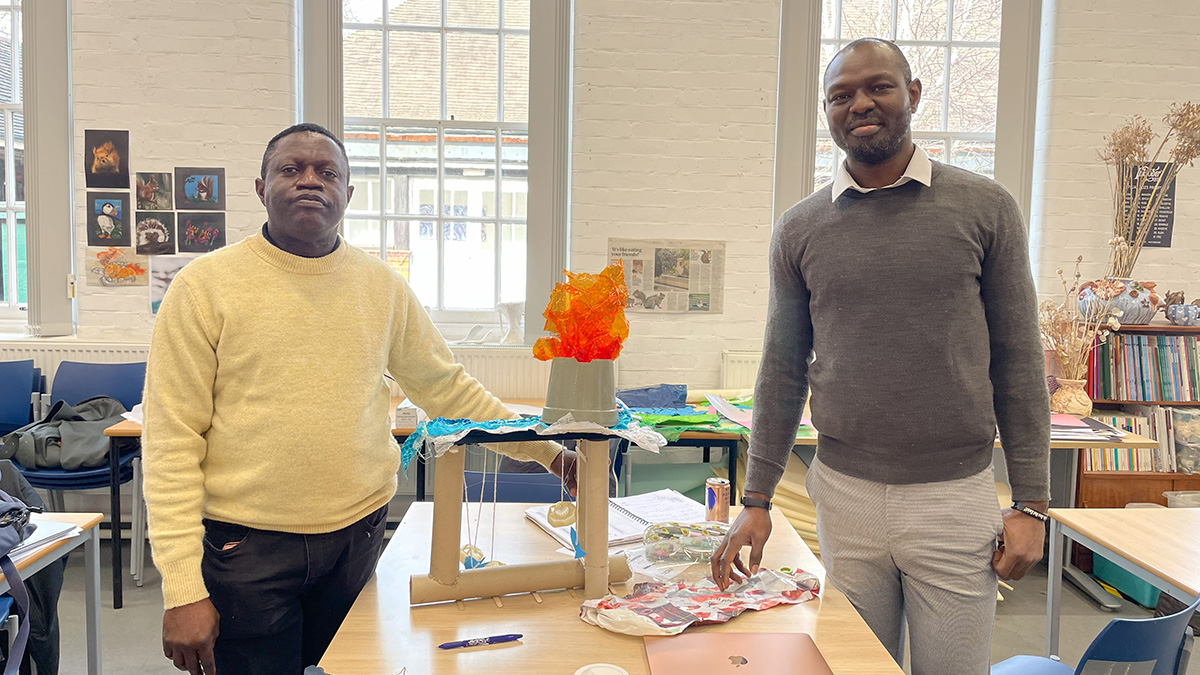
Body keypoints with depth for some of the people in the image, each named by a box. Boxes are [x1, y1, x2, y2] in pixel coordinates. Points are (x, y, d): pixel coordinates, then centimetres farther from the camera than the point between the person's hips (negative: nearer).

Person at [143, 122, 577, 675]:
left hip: (357, 538, 3)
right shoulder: (204, 287, -6)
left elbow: (448, 389, 12)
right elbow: (172, 441, -8)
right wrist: (182, 589, -13)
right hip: (246, 546, -3)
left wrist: (546, 451, 6)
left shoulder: (383, 287, 3)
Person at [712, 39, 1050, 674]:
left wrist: (1031, 503, -1)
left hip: (955, 497, -1)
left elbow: (1017, 360, 1)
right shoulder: (800, 229, 4)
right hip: (844, 496, 2)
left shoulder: (985, 208, -1)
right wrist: (757, 500, 5)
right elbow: (783, 372, 7)